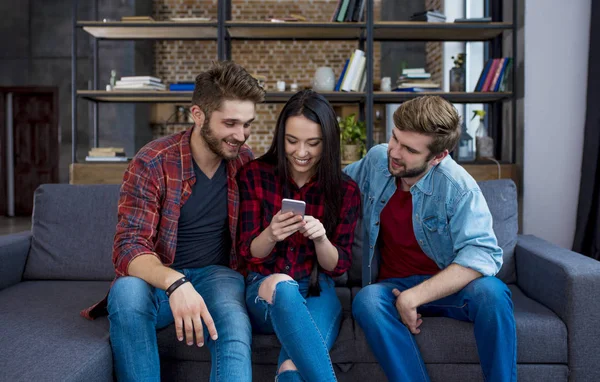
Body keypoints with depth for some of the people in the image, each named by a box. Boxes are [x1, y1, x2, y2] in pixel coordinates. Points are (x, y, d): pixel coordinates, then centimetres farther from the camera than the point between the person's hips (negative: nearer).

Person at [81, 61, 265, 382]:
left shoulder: (246, 163, -1)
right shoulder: (152, 164, -14)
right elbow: (128, 246, -22)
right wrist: (175, 283, -41)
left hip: (216, 274, 1)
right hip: (158, 278, 0)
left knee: (234, 329, -34)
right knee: (127, 290, -35)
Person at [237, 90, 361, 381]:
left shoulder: (345, 190, -1)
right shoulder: (254, 175, -2)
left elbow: (338, 266, 0)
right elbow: (249, 253, -2)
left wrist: (320, 238, -23)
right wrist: (271, 235, -26)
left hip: (317, 292, -1)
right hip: (265, 292, 1)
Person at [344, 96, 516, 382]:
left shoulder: (458, 187, -17)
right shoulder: (376, 159, -3)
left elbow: (482, 254, -25)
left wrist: (414, 297, -31)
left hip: (449, 286, -2)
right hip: (393, 285, 3)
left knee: (491, 292, -35)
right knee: (367, 300, -32)